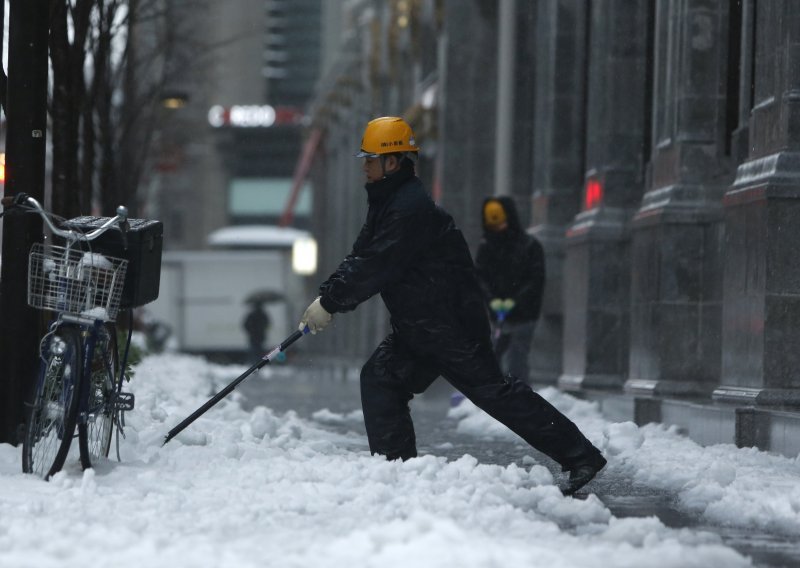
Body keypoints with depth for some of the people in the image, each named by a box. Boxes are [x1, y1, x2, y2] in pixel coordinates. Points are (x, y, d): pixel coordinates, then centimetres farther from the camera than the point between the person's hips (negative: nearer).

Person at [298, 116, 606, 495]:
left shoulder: (411, 209, -21)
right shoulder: (386, 204, 14)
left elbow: (376, 268, -24)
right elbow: (360, 259, 16)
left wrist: (330, 302, -16)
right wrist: (325, 295, 2)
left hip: (453, 325, -10)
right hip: (416, 329, 10)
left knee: (492, 390, -9)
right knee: (379, 379, 4)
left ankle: (580, 457, -6)